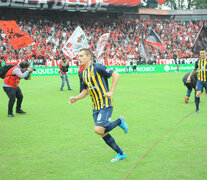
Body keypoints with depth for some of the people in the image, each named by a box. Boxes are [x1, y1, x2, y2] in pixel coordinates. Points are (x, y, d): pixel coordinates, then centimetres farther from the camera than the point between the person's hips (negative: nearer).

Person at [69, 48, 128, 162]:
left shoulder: (97, 67, -12)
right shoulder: (83, 73, 12)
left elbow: (115, 75, -10)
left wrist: (111, 91, -14)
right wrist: (76, 98, 7)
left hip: (105, 104, -8)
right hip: (95, 106, 8)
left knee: (99, 130, -20)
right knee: (103, 133, 6)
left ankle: (120, 121, 5)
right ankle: (120, 154, 20)